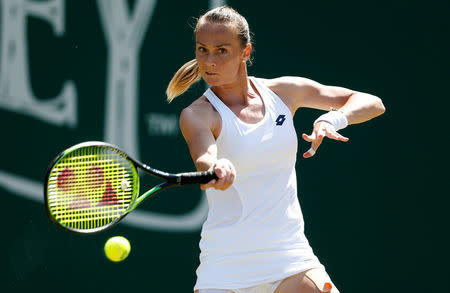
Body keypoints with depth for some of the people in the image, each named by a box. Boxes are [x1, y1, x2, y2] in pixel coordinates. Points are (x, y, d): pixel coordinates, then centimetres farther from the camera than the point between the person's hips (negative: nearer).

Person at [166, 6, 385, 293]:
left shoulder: (282, 91, 4)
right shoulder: (197, 115, -7)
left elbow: (372, 103, 7)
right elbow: (204, 159, -29)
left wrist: (334, 119, -13)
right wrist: (216, 170, -52)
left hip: (290, 256, 2)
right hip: (225, 266, -2)